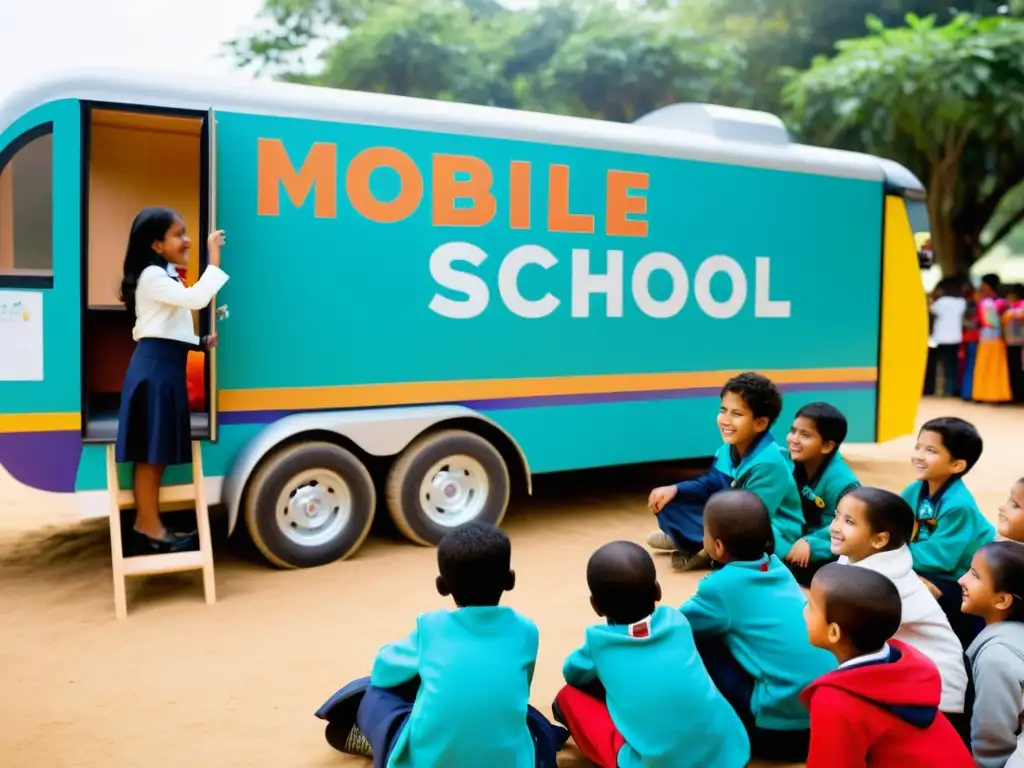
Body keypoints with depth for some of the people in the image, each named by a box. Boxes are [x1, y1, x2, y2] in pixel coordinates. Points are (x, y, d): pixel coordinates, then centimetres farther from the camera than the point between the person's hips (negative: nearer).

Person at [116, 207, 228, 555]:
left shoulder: (166, 277, 23)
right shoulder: (152, 276, -10)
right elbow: (197, 298, -25)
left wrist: (202, 342, 12)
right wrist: (214, 258, -19)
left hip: (166, 367, 10)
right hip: (153, 368, -10)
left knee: (157, 452, 11)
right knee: (150, 452, -6)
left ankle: (147, 525, 17)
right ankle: (150, 529, 0)